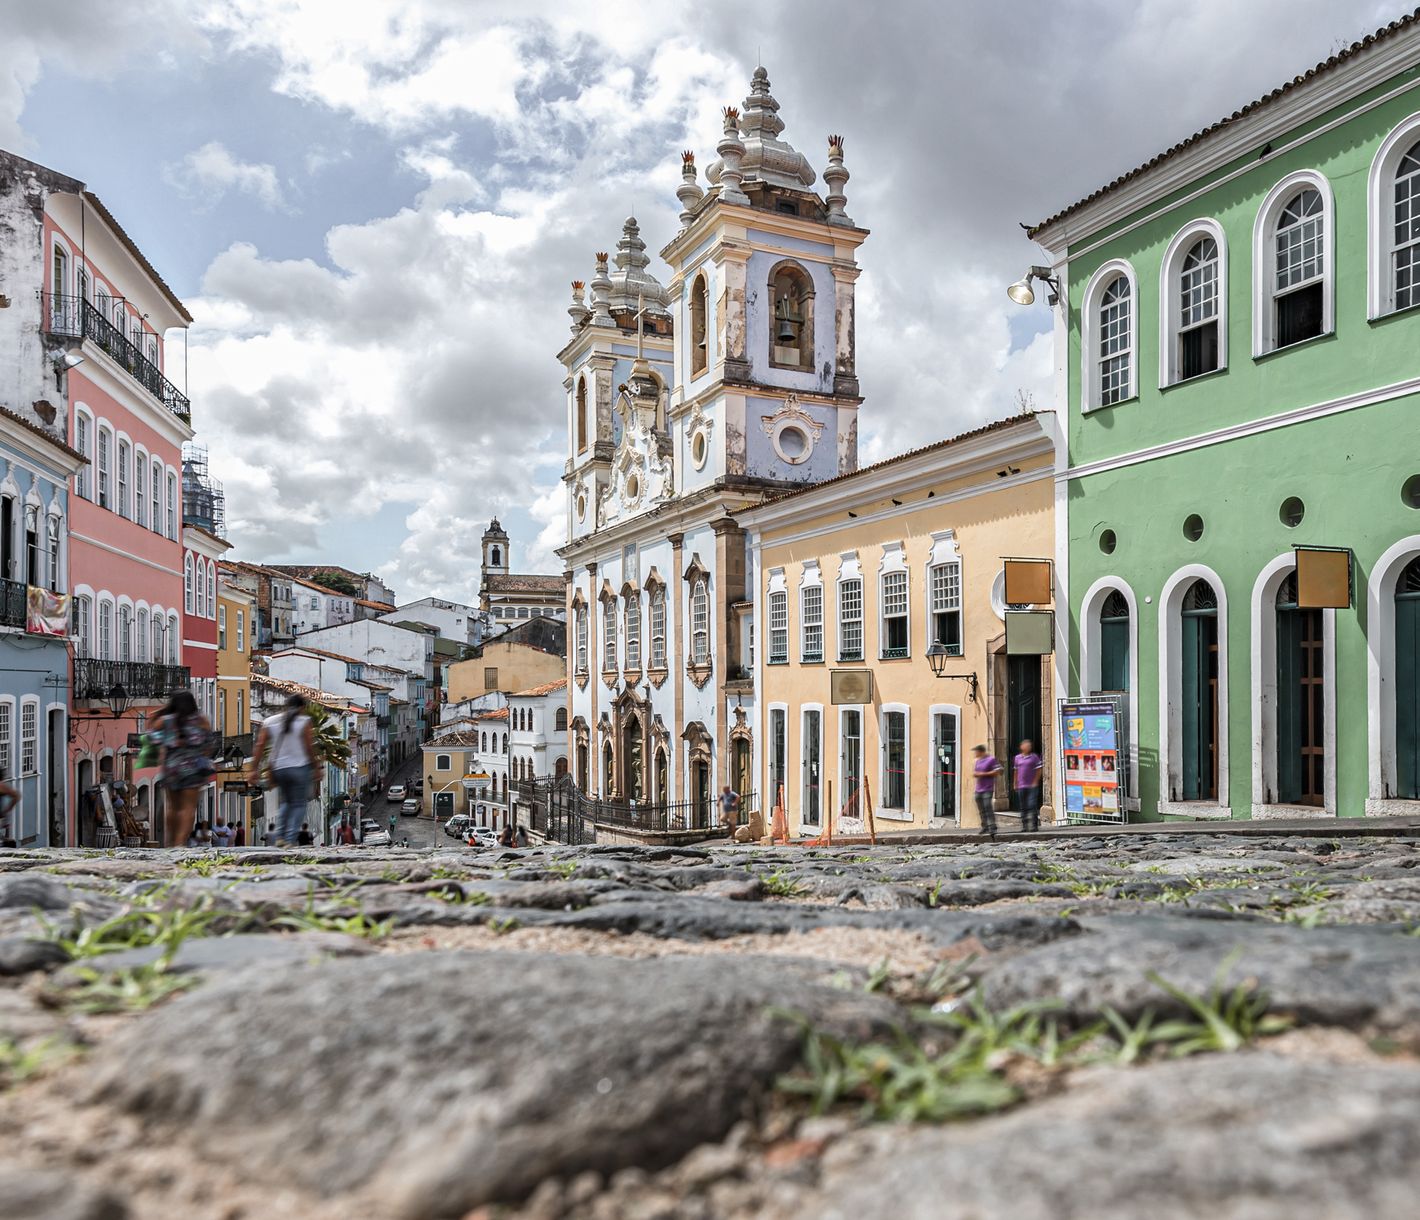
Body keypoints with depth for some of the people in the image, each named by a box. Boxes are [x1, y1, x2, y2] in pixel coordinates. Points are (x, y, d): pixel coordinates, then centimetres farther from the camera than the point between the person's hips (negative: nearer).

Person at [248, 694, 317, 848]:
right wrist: (315, 767, 1)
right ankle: (290, 840, -6)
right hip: (299, 767, -4)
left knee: (286, 802, 21)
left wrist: (254, 769, 1)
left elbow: (260, 746, 1)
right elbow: (310, 747, -8)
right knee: (299, 804, 5)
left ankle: (280, 836, 9)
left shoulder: (269, 722, 6)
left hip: (278, 769, 5)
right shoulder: (304, 721, -5)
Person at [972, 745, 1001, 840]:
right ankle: (985, 827, 19)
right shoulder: (978, 761, 18)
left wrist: (983, 774, -14)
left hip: (987, 789, -8)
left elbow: (997, 771, -12)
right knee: (982, 810, 10)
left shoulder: (991, 760, -6)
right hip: (978, 789, 8)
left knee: (988, 809, -14)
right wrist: (975, 774, 4)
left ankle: (992, 828, -15)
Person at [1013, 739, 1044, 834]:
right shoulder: (1017, 758, 11)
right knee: (1023, 807, 7)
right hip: (1021, 787, 4)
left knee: (1032, 805, -10)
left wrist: (1035, 782, -8)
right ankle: (1024, 826, 15)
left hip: (1032, 786, -4)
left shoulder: (1034, 757, 0)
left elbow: (1038, 771, -2)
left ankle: (1034, 825, -7)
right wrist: (1015, 783, 13)